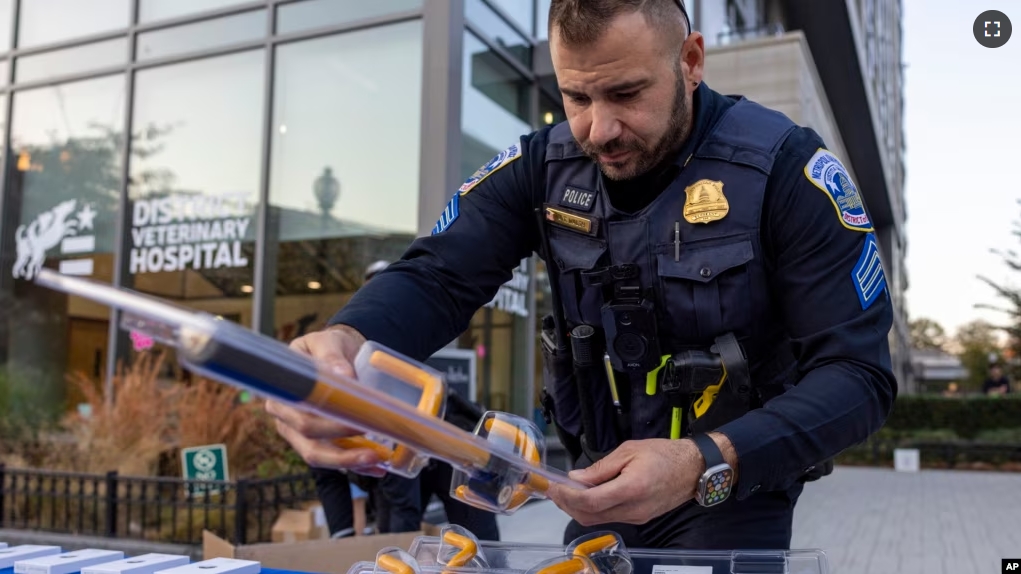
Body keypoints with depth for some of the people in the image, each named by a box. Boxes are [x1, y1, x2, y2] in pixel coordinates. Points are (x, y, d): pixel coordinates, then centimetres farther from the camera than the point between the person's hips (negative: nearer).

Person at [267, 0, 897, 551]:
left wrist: (707, 465, -37)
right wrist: (344, 344, -41)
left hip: (738, 485, -3)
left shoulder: (784, 166, -20)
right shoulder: (544, 165, -8)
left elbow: (859, 371, -22)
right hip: (607, 481, 4)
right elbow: (436, 279, -18)